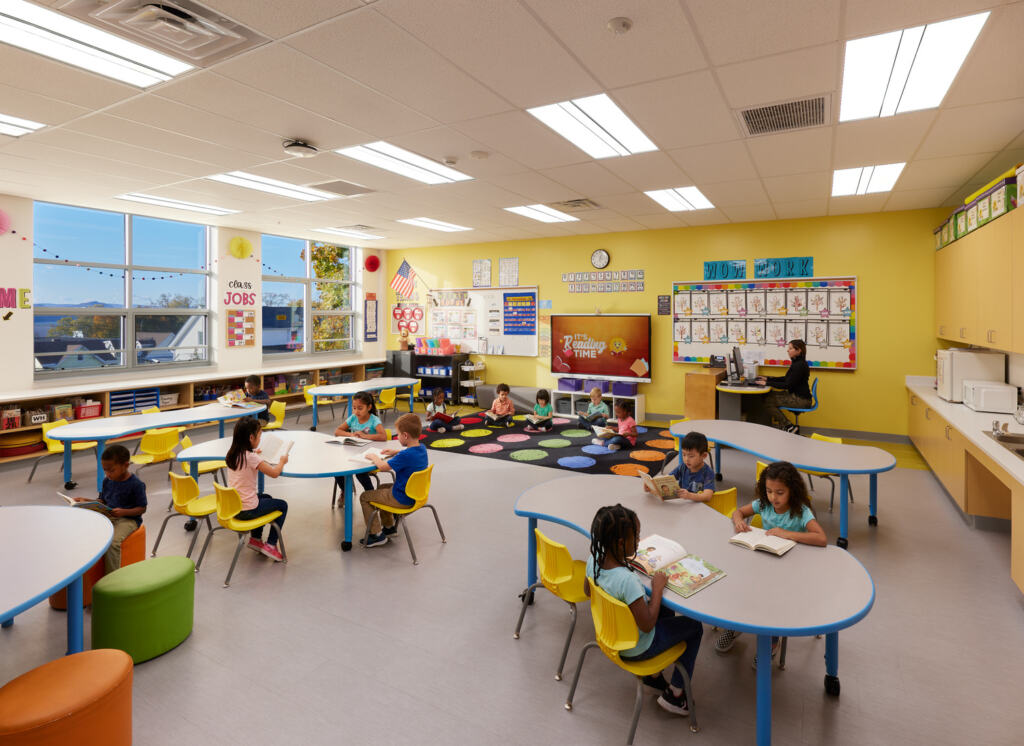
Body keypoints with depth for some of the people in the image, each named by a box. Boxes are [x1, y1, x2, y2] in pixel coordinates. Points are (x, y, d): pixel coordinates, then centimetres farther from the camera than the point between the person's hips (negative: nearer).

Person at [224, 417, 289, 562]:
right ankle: (271, 544, 11)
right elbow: (275, 473, -17)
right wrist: (282, 461, 0)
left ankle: (255, 538, 34)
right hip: (247, 510, -8)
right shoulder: (251, 458, -22)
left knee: (265, 497, 34)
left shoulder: (232, 454, 1)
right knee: (282, 505, 13)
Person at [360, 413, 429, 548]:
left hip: (402, 500, -9)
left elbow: (383, 467, -23)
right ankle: (389, 527, 39)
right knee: (382, 488, 33)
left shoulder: (405, 455, -31)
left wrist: (374, 457, -5)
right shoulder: (422, 448, -4)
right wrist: (396, 452, 9)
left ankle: (377, 535, 12)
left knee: (364, 497, 7)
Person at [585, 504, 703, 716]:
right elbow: (647, 625, -28)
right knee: (694, 626, 12)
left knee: (666, 611, 29)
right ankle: (674, 693, 22)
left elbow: (587, 590, 4)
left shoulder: (594, 560, -16)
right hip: (635, 648, -7)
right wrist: (657, 587, -20)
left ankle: (653, 674, 34)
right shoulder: (627, 580, -40)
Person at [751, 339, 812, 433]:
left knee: (768, 401, -13)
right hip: (795, 395, 10)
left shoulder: (799, 365, -19)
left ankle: (789, 427, -5)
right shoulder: (796, 363, 11)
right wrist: (768, 379, 13)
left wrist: (767, 383, -20)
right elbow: (786, 378, 20)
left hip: (801, 400, -10)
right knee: (767, 395, 5)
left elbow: (787, 385, -22)